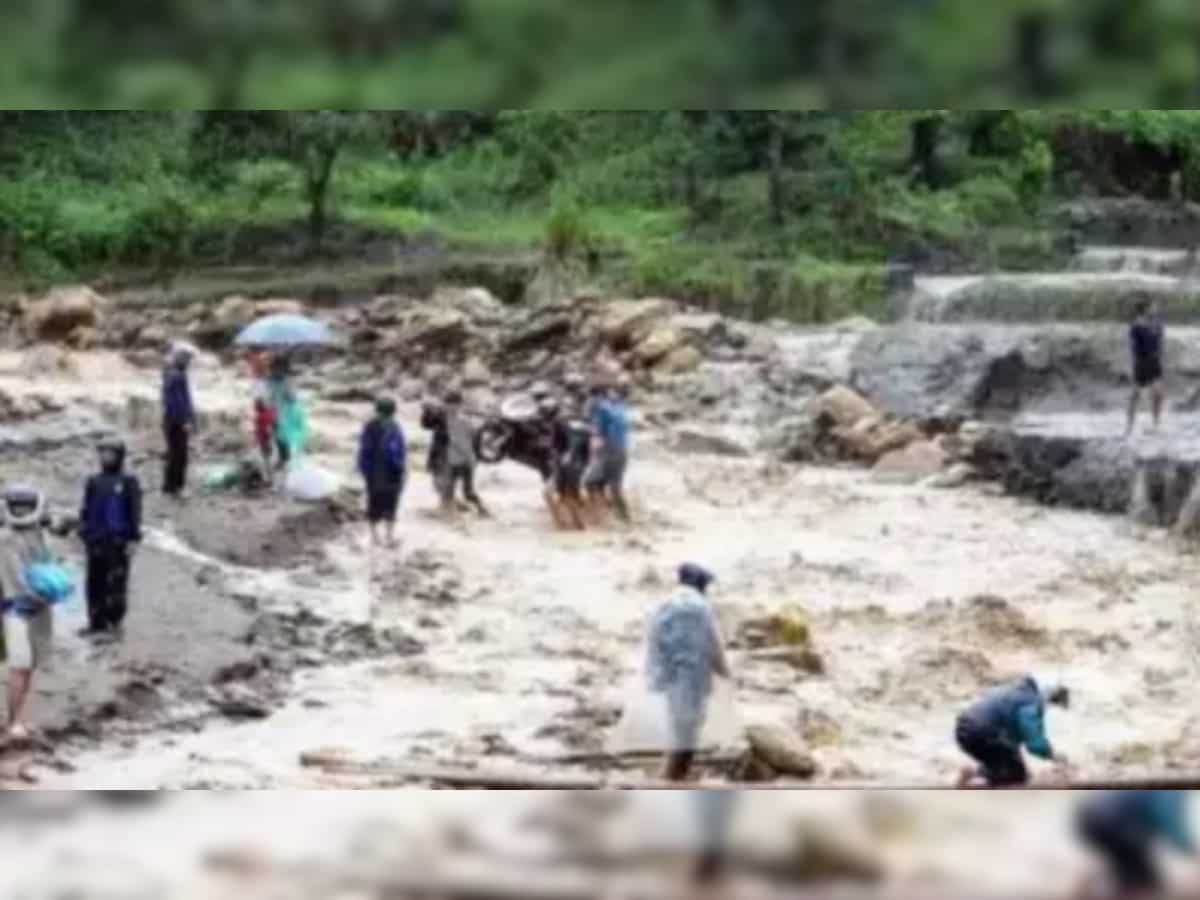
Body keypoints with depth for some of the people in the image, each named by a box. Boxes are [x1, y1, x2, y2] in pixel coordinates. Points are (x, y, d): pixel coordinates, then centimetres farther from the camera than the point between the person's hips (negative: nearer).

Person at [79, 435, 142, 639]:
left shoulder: (129, 482, -3)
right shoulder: (94, 482, 9)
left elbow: (135, 513, -5)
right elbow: (86, 510, 13)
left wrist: (134, 540, -11)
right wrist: (84, 535, 9)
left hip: (119, 541, -4)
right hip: (96, 541, 4)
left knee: (116, 583, -4)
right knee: (95, 583, 6)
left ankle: (115, 621, 3)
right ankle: (97, 622, 14)